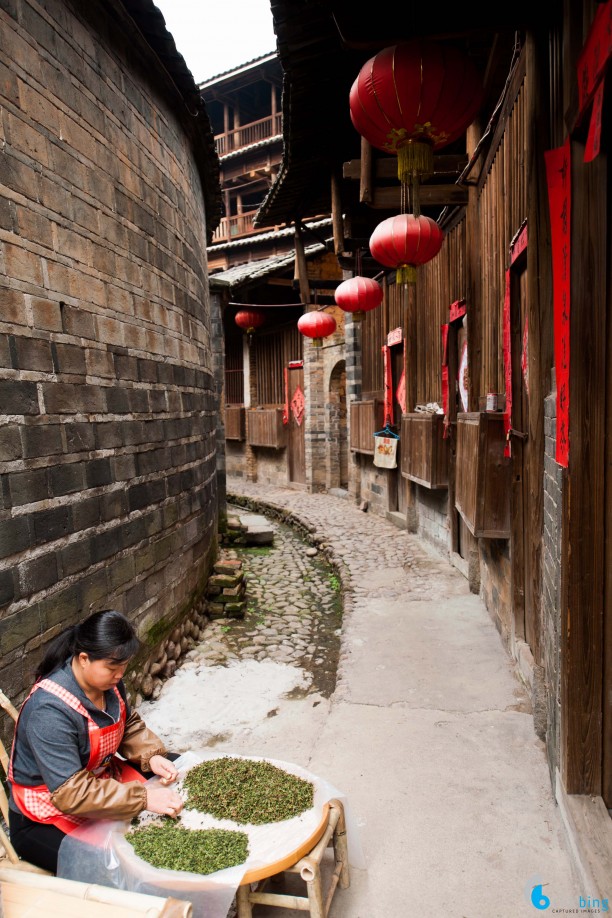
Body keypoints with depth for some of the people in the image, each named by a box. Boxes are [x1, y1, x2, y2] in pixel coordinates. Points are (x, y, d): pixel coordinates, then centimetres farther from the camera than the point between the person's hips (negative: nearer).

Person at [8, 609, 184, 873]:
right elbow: (71, 794, -34)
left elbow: (129, 725, 7)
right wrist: (144, 798, -35)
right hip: (45, 819, -8)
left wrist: (151, 755, -13)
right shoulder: (49, 711, -33)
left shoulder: (109, 681, -11)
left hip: (103, 779, 8)